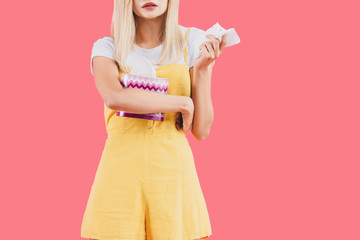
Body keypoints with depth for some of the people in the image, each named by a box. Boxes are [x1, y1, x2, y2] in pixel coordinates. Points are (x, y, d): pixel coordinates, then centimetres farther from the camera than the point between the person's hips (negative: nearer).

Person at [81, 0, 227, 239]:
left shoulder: (192, 41, 7)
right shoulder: (107, 47, 6)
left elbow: (201, 131, 3)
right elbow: (113, 97, -19)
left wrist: (202, 69, -6)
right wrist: (182, 103, -13)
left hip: (173, 173, 1)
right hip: (121, 172, -1)